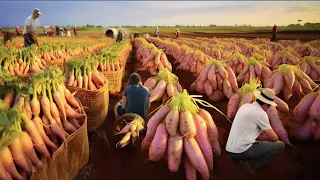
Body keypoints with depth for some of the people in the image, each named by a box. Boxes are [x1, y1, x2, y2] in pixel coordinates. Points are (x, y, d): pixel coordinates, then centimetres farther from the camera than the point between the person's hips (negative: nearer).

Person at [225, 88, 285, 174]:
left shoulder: (245, 106, 11)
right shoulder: (260, 113, -11)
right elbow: (273, 137, -1)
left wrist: (263, 131, 27)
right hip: (242, 151, -8)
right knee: (280, 145, 3)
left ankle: (240, 159, 12)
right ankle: (250, 163, -3)